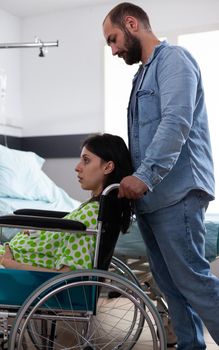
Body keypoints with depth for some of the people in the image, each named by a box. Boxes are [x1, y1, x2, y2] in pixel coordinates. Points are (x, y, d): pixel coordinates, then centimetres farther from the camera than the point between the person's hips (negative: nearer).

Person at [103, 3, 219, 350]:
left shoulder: (173, 58, -3)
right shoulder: (144, 73, 24)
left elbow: (176, 121, -19)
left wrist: (144, 175, -27)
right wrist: (133, 179, 18)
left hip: (175, 193, -9)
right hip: (151, 194, 9)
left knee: (191, 277, -8)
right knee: (169, 282, 10)